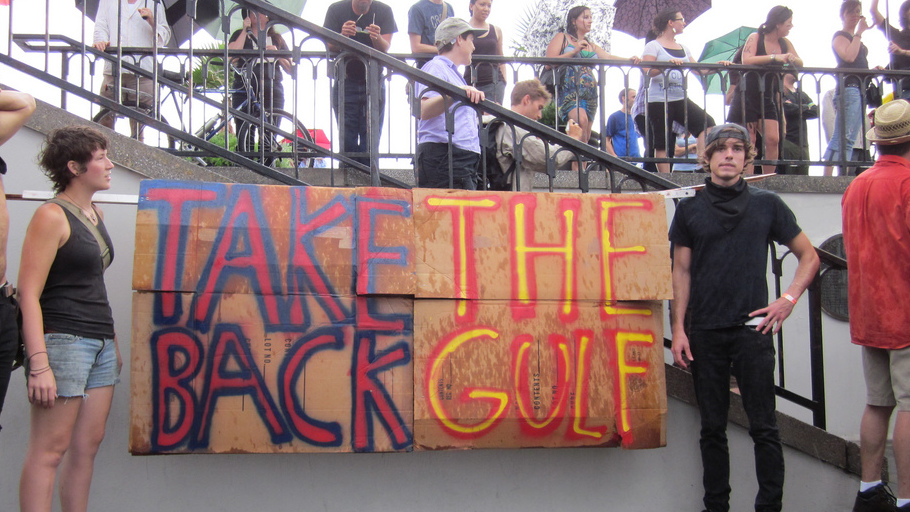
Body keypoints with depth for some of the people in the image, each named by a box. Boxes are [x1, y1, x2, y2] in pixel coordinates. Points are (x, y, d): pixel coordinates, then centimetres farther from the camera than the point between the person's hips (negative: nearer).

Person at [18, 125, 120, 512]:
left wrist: (112, 341, 19)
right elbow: (29, 295, -15)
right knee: (49, 450, -4)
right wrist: (38, 363, -21)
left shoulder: (95, 215, 15)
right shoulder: (51, 216, -10)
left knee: (88, 444, 10)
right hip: (63, 340, -8)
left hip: (100, 343, 8)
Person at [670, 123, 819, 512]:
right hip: (704, 333, 1)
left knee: (763, 426, -1)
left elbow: (809, 256, 12)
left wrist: (789, 299, -2)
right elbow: (682, 271, 8)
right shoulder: (689, 209, 7)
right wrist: (678, 329, 2)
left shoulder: (766, 204, 5)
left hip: (752, 329, -1)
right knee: (712, 427, 8)